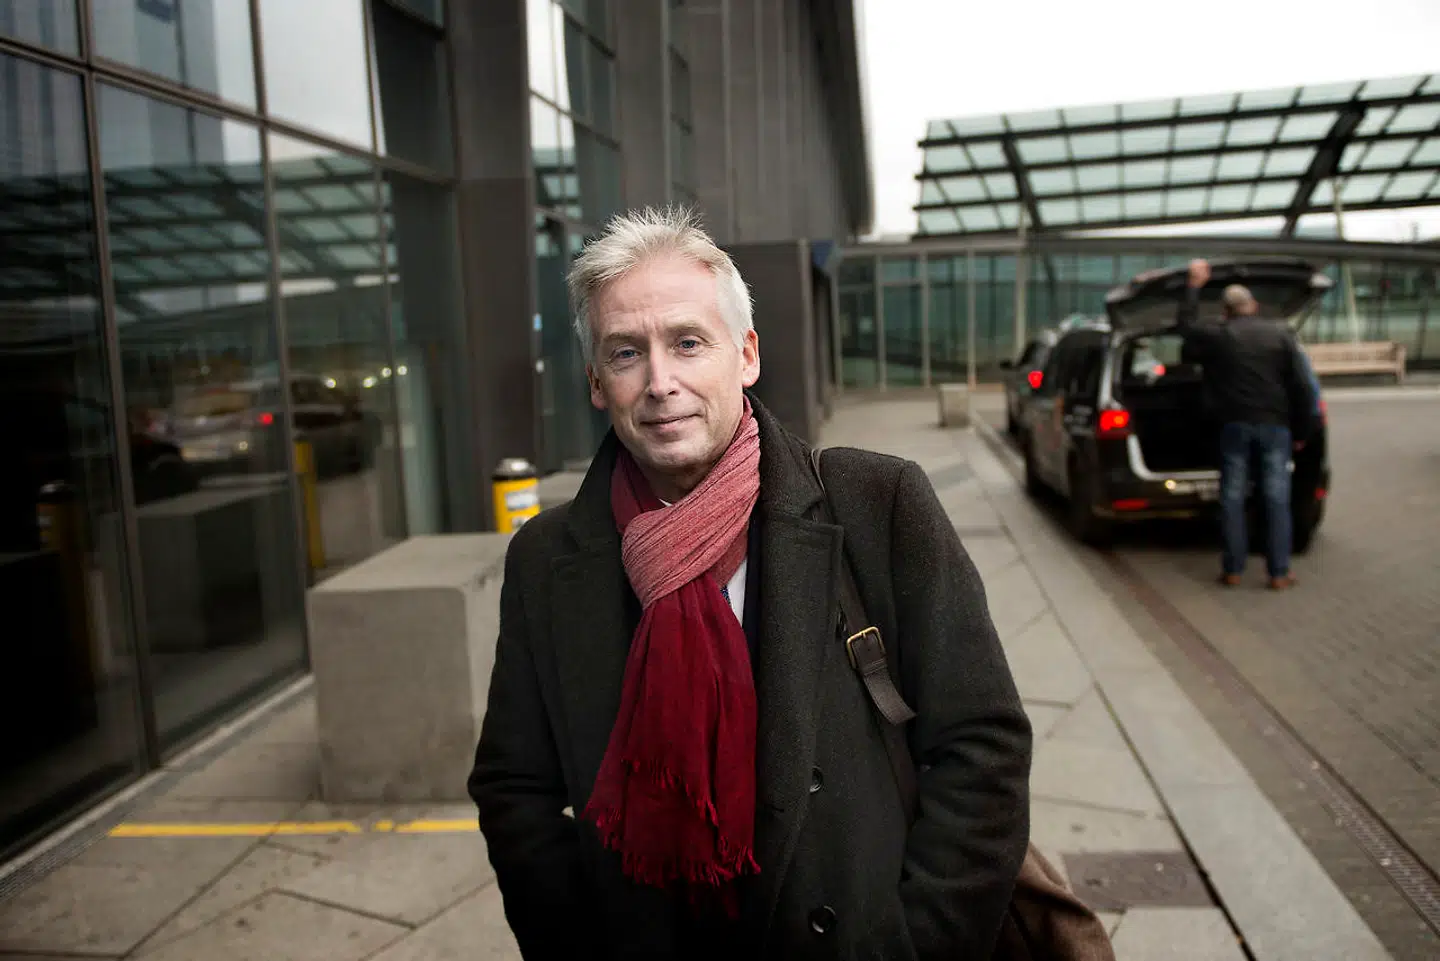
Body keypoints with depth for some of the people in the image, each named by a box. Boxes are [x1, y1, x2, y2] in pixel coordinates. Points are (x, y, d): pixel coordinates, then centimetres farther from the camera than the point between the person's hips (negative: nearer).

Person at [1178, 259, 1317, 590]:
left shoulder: (1218, 337, -1)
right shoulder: (1281, 335, 2)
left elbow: (1186, 323, 20)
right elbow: (1302, 387, 1)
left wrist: (1194, 286, 28)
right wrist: (1300, 432, 8)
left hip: (1235, 426, 0)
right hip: (1275, 426, 1)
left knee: (1232, 496, 6)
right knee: (1277, 497, 3)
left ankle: (1233, 569, 8)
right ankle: (1279, 572, 3)